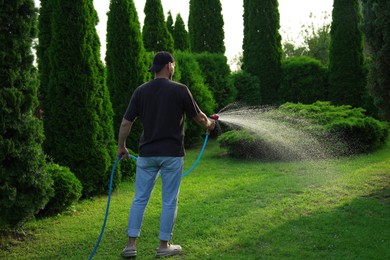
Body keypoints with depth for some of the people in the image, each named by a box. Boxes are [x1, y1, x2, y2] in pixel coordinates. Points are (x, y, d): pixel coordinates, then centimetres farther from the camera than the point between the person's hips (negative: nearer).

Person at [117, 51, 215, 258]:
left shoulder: (141, 91, 2)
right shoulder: (180, 90, -7)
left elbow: (126, 123, 2)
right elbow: (198, 117, 3)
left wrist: (121, 147, 16)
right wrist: (209, 124, 25)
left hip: (147, 154, 3)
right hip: (172, 154, -3)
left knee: (140, 199, 10)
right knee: (169, 201, 8)